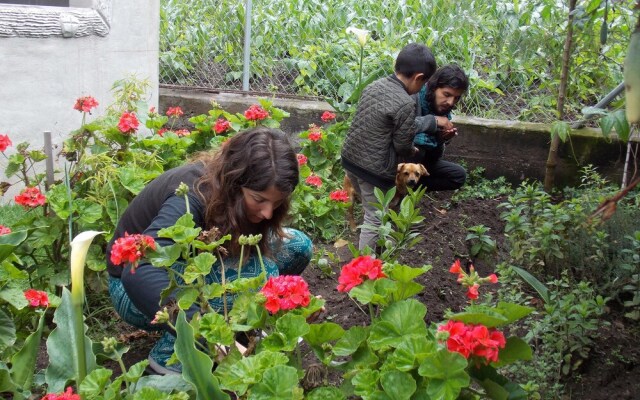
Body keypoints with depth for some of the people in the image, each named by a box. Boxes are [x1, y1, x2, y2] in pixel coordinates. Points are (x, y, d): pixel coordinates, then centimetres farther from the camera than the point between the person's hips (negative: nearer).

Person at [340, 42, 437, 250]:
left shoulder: (375, 85, 1)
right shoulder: (406, 104, -22)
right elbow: (402, 145, -15)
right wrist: (412, 149, 9)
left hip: (350, 156, 9)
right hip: (374, 169, -9)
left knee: (370, 209, 27)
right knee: (375, 219, 8)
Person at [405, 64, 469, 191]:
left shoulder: (444, 111, 1)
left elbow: (434, 157, 4)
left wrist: (441, 140, -19)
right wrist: (432, 121, -34)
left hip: (419, 161, 8)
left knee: (458, 175, 1)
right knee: (416, 149, -35)